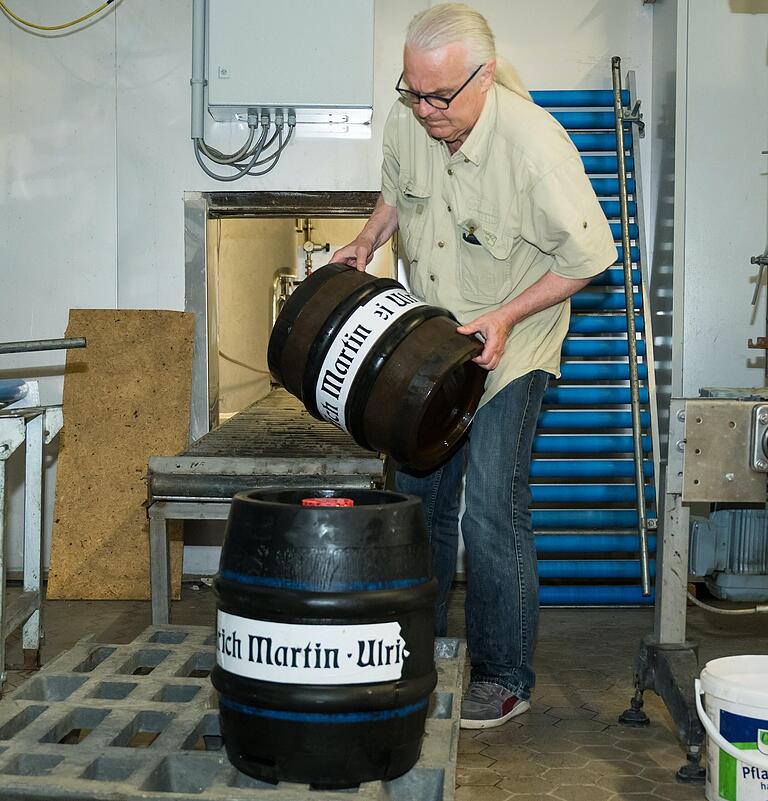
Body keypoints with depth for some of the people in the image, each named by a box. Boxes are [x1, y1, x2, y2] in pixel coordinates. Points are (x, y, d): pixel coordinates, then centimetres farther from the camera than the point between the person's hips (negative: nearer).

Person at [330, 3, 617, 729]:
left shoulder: (534, 141, -26)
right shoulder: (406, 122, -9)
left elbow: (588, 255, -18)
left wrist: (506, 316, -23)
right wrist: (368, 242, -1)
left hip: (510, 347, -6)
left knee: (491, 513, -9)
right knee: (417, 496, 12)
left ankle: (504, 678, 8)